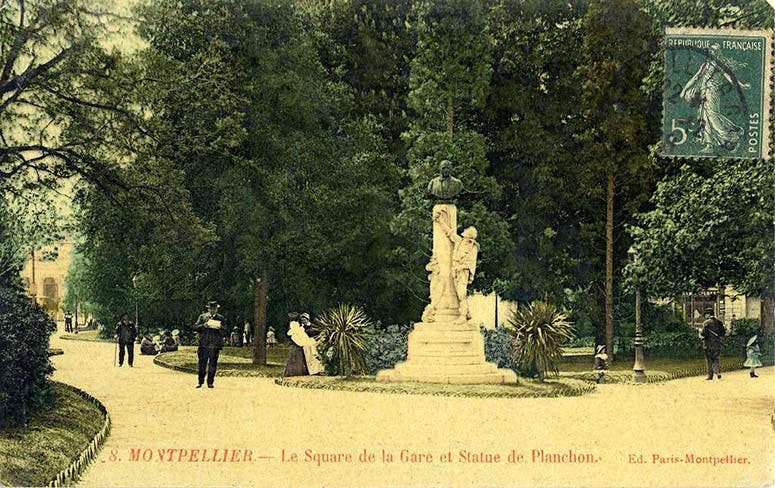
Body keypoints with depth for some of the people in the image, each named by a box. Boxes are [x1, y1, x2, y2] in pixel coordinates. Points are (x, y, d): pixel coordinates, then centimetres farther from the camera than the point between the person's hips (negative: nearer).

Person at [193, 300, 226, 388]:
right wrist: (203, 326, -13)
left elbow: (225, 331, 6)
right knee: (202, 364, 1)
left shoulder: (220, 318, 9)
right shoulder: (202, 317, 9)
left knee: (212, 365, 1)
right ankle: (200, 382, 11)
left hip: (215, 345, 0)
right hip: (203, 344, 0)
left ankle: (210, 382, 9)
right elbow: (195, 327, 4)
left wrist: (220, 328, -15)